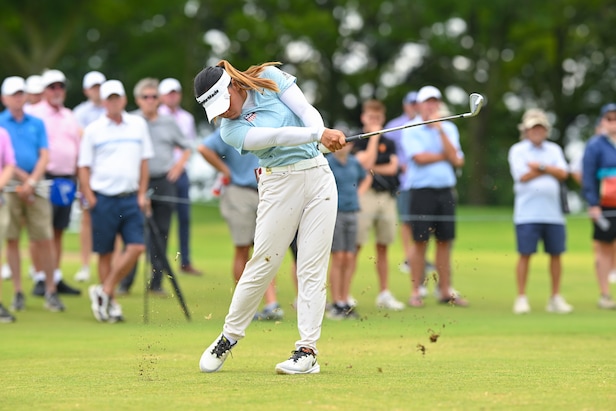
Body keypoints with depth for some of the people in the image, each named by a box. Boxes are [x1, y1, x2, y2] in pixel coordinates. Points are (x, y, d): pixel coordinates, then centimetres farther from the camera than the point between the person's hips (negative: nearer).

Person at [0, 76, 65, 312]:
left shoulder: (37, 124, 12)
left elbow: (44, 156, 4)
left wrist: (31, 182, -9)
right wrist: (23, 177, -9)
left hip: (36, 186, 1)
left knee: (44, 239, -3)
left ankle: (51, 292, 0)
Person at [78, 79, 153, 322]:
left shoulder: (138, 125, 8)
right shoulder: (93, 130, 0)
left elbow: (144, 161, 13)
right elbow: (84, 167, 2)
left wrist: (142, 194, 6)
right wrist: (90, 199, -7)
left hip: (130, 198, 3)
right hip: (103, 199, -2)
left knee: (136, 247, -10)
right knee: (105, 253, 1)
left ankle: (104, 292, 2)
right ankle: (110, 303, 11)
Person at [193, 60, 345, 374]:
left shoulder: (269, 78, 2)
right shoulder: (230, 130, -8)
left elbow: (306, 110, -7)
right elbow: (276, 136, -23)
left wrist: (325, 134, -27)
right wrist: (318, 135, -36)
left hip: (318, 175, 2)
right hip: (279, 184, -2)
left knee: (313, 266, -4)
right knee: (263, 263, -3)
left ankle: (308, 351, -6)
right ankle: (229, 337, 14)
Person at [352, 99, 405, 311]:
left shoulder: (388, 143, 16)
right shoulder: (357, 141, 3)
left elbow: (392, 167, 3)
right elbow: (366, 162, -13)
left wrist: (371, 168, -5)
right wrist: (374, 137, -7)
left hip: (387, 196, 5)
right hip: (365, 195, -5)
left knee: (383, 247, 10)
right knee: (356, 245, -8)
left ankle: (384, 293, 16)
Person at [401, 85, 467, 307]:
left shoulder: (449, 129, 10)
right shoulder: (411, 131, 0)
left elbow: (457, 160, -3)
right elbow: (419, 157, -14)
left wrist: (440, 129, -7)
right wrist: (446, 156, -3)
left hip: (446, 191, 4)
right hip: (422, 191, -3)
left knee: (444, 241, 6)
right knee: (420, 241, -2)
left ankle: (446, 291, 12)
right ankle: (415, 292, 3)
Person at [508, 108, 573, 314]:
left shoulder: (554, 150, 14)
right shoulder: (517, 150, 4)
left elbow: (563, 173, 0)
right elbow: (522, 176, -10)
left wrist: (541, 167, -12)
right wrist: (550, 170, -4)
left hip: (553, 212, 4)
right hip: (527, 212, -3)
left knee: (556, 254, 5)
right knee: (525, 254, -5)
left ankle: (556, 297, 14)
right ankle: (521, 298, 1)